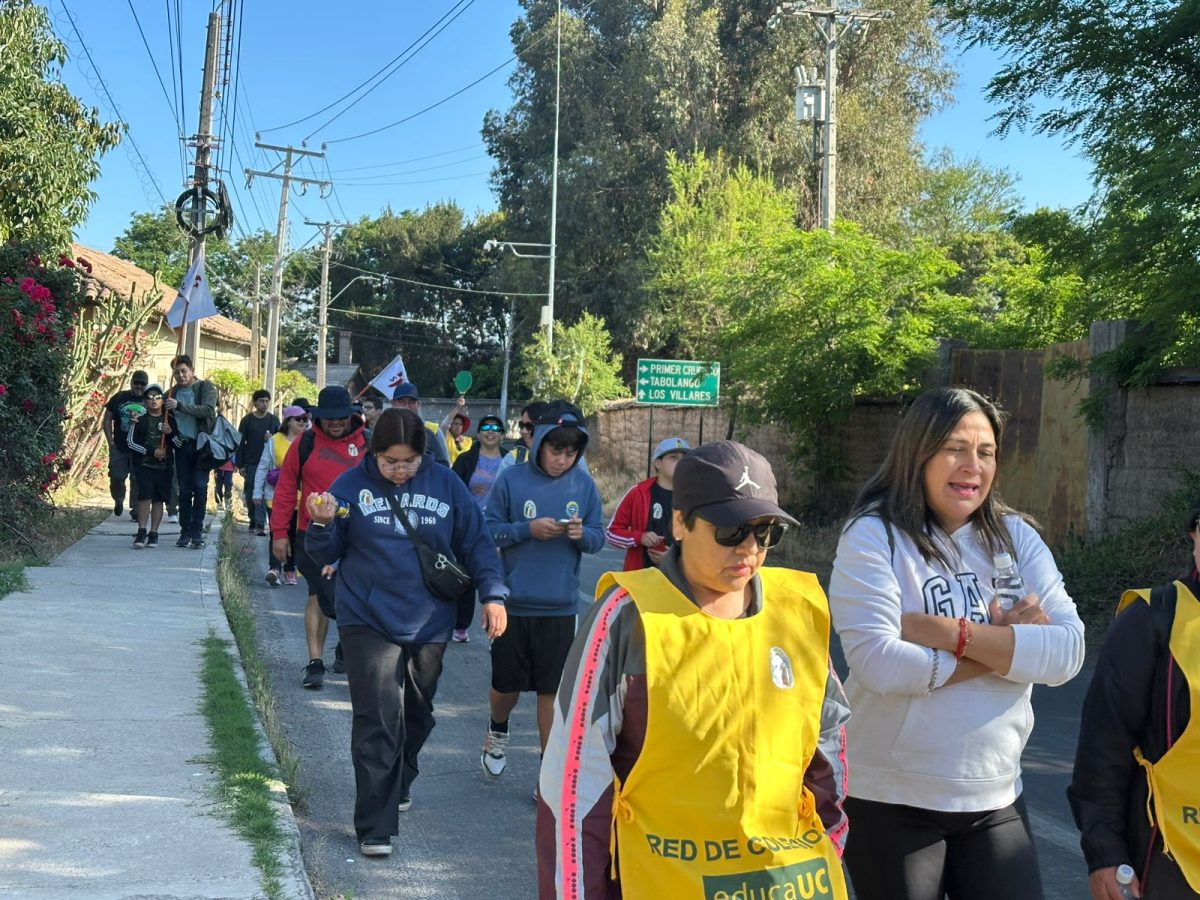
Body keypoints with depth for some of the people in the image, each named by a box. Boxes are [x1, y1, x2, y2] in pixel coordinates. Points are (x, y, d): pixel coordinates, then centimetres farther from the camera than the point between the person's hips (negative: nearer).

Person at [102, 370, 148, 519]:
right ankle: (118, 500, 28)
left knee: (137, 480, -1)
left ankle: (136, 510, 6)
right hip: (119, 448, 1)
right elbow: (107, 419, 8)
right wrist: (111, 441, -1)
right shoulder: (119, 398, 6)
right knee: (116, 477, 0)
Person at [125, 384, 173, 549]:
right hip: (144, 465, -2)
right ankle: (142, 533, -10)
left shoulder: (169, 421, 10)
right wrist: (151, 452, -10)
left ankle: (153, 534, 8)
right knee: (145, 496, -12)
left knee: (158, 499, 3)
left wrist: (170, 433, -12)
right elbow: (130, 442, -1)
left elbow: (178, 445, 8)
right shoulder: (139, 420, 5)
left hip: (164, 466, 2)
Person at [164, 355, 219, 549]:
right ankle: (185, 531, 9)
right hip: (182, 446, 4)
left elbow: (207, 410, -18)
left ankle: (197, 532, -4)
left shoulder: (206, 387, -2)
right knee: (184, 490, 4)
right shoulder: (173, 392, 11)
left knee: (200, 488, -8)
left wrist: (179, 405, -25)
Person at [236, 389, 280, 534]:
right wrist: (240, 465, -3)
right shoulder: (247, 420, 4)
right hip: (250, 463, 1)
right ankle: (253, 520, 19)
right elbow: (240, 443, 2)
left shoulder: (273, 420, 7)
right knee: (250, 493, 5)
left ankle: (259, 523, -12)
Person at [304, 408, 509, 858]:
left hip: (428, 623, 3)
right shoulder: (352, 485, -6)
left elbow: (476, 543, 5)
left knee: (417, 715, 18)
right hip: (368, 621, -3)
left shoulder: (446, 484, -2)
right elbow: (327, 555, 0)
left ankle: (400, 785, 43)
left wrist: (493, 593, -5)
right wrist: (322, 525, -21)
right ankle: (375, 825, -4)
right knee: (378, 719, -10)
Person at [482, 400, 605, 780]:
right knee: (507, 684, 12)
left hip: (560, 607, 1)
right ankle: (497, 732, 44)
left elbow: (598, 538, 5)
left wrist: (582, 534, -16)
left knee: (551, 690, 5)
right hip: (514, 602, -1)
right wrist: (528, 529, -18)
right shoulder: (512, 479, -6)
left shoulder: (584, 485, 0)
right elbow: (488, 530, -4)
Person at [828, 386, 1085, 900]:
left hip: (996, 799, 4)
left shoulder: (1016, 538, 3)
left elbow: (1069, 650, -9)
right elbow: (877, 662, -22)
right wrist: (1006, 646, -15)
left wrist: (950, 632, -19)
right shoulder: (873, 536, -10)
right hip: (891, 800, -4)